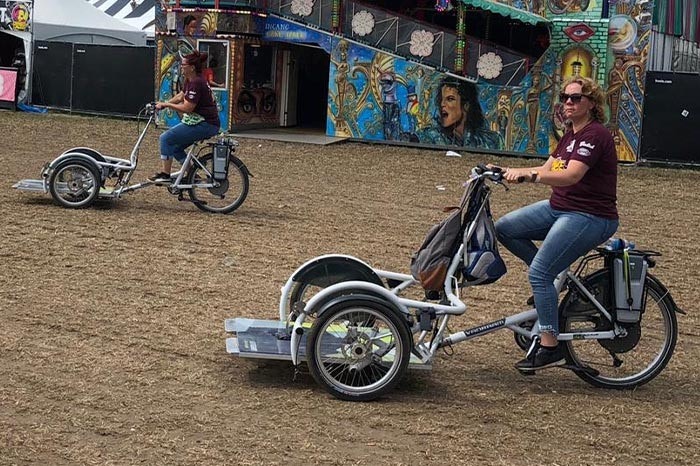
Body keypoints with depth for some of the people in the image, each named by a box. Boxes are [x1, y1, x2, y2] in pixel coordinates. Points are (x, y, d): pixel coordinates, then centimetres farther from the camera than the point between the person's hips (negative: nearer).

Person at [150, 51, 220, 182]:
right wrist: (163, 104, 11)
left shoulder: (196, 83, -20)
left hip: (205, 125, -10)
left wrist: (166, 104, -11)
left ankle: (165, 174, -5)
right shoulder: (190, 80, 12)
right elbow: (180, 96, 23)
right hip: (198, 121, 10)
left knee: (166, 138, -11)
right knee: (175, 147, 14)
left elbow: (187, 108, -22)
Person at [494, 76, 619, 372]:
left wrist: (527, 174, -39)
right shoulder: (572, 135, 15)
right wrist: (508, 172, -2)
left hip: (590, 217, -10)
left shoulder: (595, 135, -16)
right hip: (559, 208, 10)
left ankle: (550, 348, -12)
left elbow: (571, 175, -30)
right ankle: (553, 281, 11)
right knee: (505, 228, 4)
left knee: (539, 273, -19)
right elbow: (546, 171, 10)